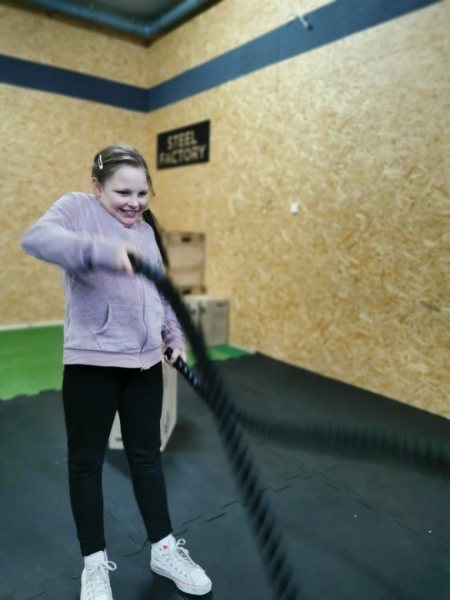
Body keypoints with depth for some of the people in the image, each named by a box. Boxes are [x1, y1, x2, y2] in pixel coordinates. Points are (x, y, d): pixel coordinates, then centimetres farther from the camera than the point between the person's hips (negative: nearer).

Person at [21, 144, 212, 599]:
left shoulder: (146, 228, 13)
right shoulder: (78, 208, -6)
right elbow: (37, 238, -27)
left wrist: (174, 334, 14)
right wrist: (101, 250, -42)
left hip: (145, 361, 5)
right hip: (91, 362, -5)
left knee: (146, 455, 15)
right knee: (86, 460, 11)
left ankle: (164, 549, 32)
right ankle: (95, 562, 31)